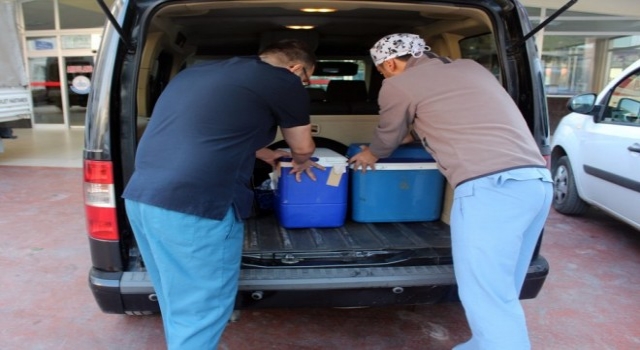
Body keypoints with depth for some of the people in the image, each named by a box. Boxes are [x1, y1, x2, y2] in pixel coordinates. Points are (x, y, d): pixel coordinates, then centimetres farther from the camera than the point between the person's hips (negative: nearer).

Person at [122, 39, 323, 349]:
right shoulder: (283, 81, -1)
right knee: (198, 316, 6)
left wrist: (262, 153, 46)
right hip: (193, 208, -8)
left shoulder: (198, 71, 22)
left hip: (140, 197, 9)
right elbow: (302, 147, 13)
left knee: (178, 307, 22)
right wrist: (301, 162, 35)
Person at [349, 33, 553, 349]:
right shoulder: (470, 67, 27)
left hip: (491, 186, -8)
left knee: (488, 299, -2)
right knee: (499, 293, 19)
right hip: (538, 182, 9)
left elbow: (387, 138, 23)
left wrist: (369, 155, 44)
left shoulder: (398, 86, 7)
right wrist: (414, 133, 53)